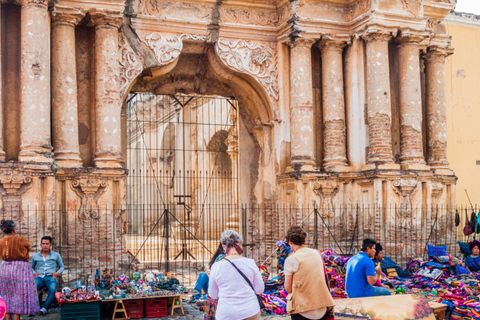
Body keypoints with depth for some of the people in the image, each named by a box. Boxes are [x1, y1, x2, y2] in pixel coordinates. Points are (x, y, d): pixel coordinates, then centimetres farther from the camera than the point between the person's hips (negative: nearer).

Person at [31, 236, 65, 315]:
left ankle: (44, 308, -43)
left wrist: (58, 273, 2)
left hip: (50, 277, -1)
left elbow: (62, 266, 23)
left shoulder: (56, 255, 17)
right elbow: (31, 267, 29)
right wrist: (34, 273, 7)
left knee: (53, 290, -37)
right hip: (39, 277, 1)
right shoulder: (35, 256, 20)